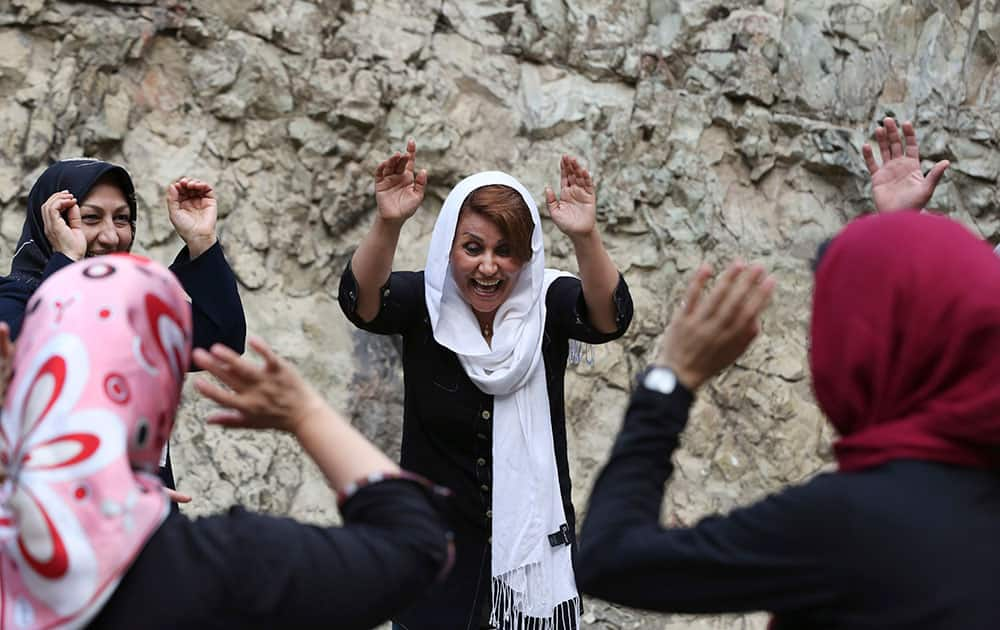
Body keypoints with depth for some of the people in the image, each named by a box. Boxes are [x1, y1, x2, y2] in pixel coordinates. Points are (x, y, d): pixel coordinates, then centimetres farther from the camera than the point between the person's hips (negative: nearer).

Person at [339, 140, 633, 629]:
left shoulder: (545, 303, -9)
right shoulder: (423, 301, -8)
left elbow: (610, 318, -27)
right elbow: (360, 302, -27)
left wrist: (586, 237, -45)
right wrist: (387, 224, -44)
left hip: (533, 539, 0)